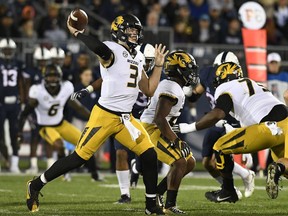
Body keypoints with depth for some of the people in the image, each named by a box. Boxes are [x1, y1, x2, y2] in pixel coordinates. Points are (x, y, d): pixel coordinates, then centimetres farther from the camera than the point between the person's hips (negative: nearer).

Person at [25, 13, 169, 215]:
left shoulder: (138, 57, 13)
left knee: (149, 155, -1)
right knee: (80, 157, -4)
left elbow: (149, 90, 15)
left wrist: (159, 64, 14)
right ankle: (36, 185, 11)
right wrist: (76, 33, -27)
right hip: (105, 115, -7)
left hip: (126, 119, 7)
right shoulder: (112, 50, -12)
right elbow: (100, 49, -39)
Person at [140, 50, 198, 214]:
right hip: (152, 130, -10)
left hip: (160, 131, 10)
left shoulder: (175, 87, 13)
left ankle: (157, 192, 14)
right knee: (179, 162, -17)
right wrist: (176, 141, -23)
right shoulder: (171, 89, -20)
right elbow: (159, 118, -26)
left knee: (190, 162, 9)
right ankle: (170, 205, -12)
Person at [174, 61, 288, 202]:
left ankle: (228, 192, 18)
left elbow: (217, 115, -13)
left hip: (269, 129, -7)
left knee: (221, 148, 6)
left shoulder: (226, 89, 2)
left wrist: (190, 127, -5)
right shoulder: (253, 84, 27)